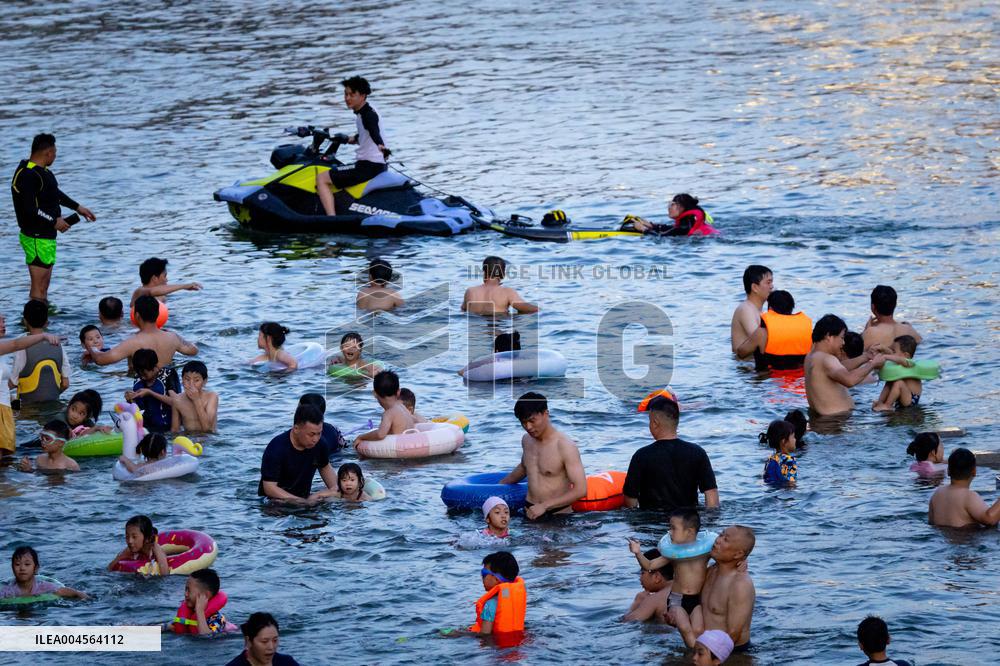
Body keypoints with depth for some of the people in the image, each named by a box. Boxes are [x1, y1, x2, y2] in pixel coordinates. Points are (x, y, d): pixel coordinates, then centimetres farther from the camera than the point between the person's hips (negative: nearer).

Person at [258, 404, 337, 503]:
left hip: (304, 499, 7)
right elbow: (269, 488, -22)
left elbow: (325, 467, 20)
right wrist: (305, 502, -27)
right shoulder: (276, 449, -21)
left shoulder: (319, 445, -3)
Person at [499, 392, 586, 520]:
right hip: (530, 512, 5)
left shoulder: (566, 447, -13)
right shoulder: (527, 440, 10)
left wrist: (544, 506, -19)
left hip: (558, 514, -5)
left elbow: (581, 490, -16)